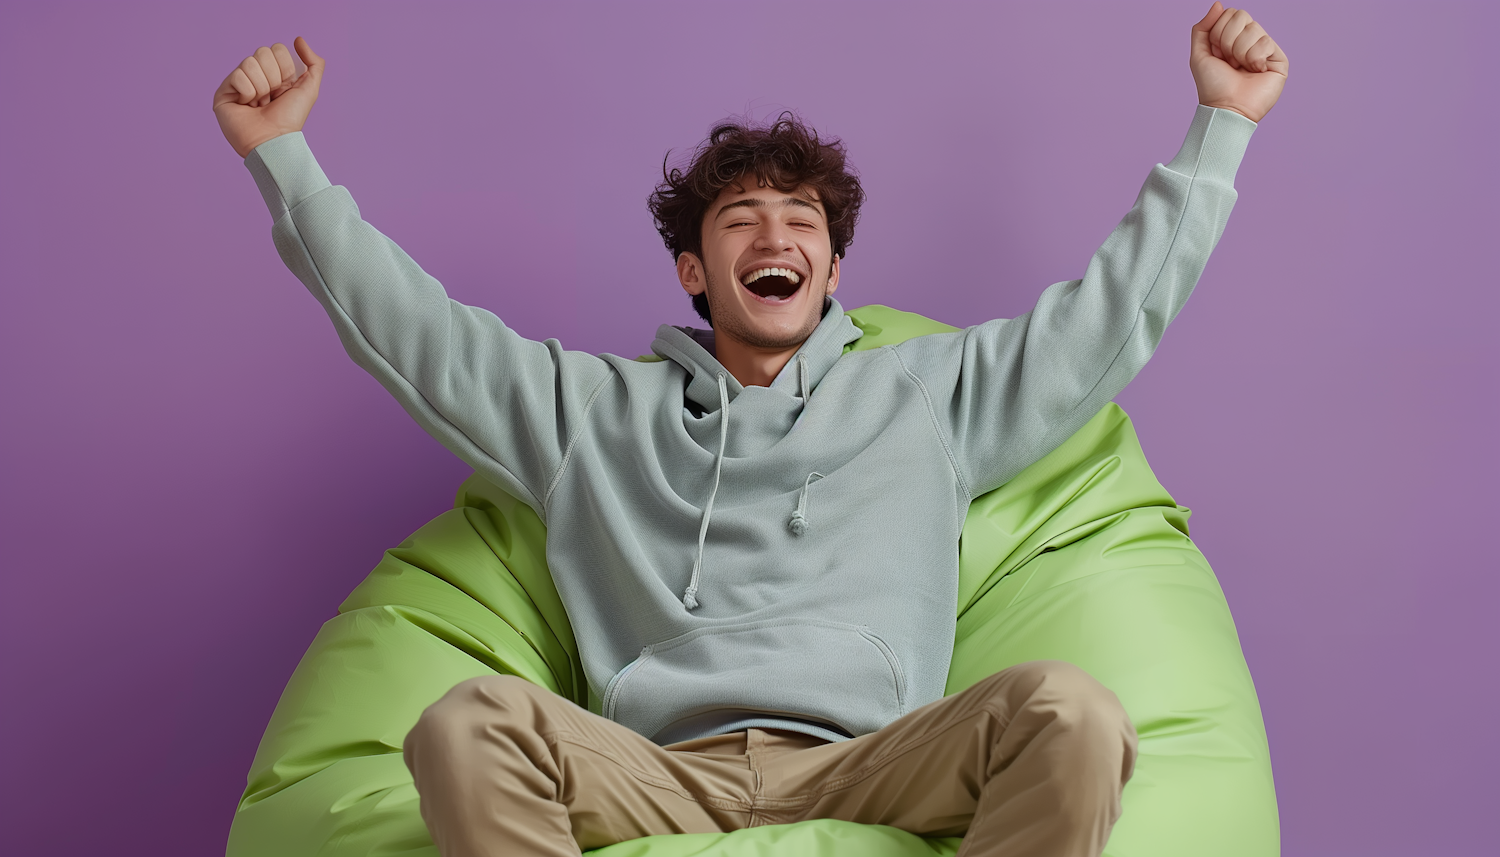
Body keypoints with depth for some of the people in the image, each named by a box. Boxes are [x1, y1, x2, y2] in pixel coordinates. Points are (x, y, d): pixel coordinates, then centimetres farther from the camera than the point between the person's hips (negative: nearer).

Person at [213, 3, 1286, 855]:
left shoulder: (926, 391, 24)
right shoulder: (593, 407, 23)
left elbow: (1117, 310, 23)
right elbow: (403, 324, 20)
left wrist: (1222, 121, 22)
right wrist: (280, 153, 13)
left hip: (864, 771, 0)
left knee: (1067, 707, -32)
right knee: (470, 723, -32)